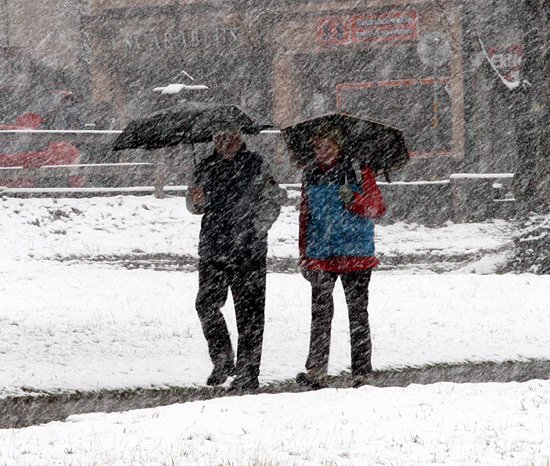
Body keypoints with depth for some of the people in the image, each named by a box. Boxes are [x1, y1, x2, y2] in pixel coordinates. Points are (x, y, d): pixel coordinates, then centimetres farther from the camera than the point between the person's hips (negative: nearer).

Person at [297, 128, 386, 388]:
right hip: (320, 256, 3)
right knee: (320, 312, -7)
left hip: (355, 256, -3)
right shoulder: (310, 175, 13)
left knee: (357, 312, 2)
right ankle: (317, 370, -10)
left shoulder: (358, 171, 1)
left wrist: (353, 200, -20)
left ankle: (361, 372, 5)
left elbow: (378, 208, -1)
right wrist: (304, 256, 15)